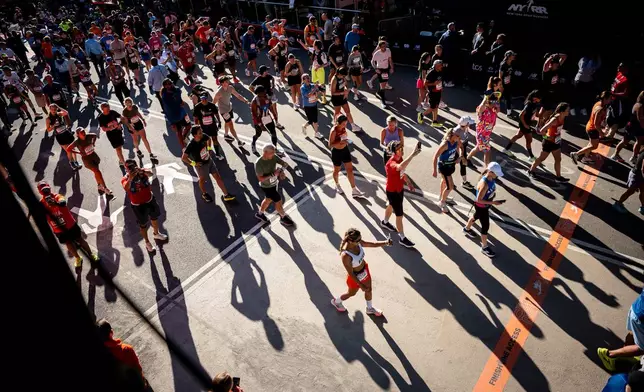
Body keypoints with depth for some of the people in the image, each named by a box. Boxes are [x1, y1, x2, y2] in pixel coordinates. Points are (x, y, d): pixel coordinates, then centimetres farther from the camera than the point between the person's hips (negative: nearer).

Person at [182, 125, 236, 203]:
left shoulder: (203, 137, -15)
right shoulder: (191, 145, -31)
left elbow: (209, 139, 11)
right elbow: (183, 158, -26)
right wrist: (193, 163, -18)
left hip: (209, 161, 5)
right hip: (201, 165, -5)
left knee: (218, 177, 8)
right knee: (202, 180, 19)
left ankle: (226, 195, 17)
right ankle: (204, 194, 47)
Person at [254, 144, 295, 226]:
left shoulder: (274, 157, -14)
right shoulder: (258, 163, -30)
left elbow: (285, 164, -9)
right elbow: (260, 178, -28)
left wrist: (281, 170, -30)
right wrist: (273, 174, -34)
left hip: (273, 183, 6)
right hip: (267, 186, -6)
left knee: (268, 199, 26)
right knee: (278, 201, 6)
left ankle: (260, 213, 52)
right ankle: (283, 218, 32)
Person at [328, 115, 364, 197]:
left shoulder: (344, 128, -5)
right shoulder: (334, 131, -25)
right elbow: (330, 145, -24)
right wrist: (340, 142, -34)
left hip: (345, 150, 6)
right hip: (336, 152, -6)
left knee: (350, 169, 6)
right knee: (337, 170, 16)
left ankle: (354, 190, 12)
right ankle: (337, 185, 44)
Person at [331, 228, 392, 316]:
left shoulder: (358, 243, -22)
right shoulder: (346, 256, -41)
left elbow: (373, 244, -9)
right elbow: (351, 273, -29)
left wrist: (386, 243, -25)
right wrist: (361, 285, -22)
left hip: (365, 270, 6)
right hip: (355, 277, -6)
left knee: (369, 290, 27)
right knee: (352, 293, 25)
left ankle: (370, 308, 58)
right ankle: (336, 301, 57)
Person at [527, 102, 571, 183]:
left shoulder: (562, 118, -8)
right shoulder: (554, 120, -32)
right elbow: (541, 131, -34)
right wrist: (548, 137, -18)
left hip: (556, 142, 8)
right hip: (549, 142, -8)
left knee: (558, 159, 14)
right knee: (542, 158, 10)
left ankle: (558, 177, 26)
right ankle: (531, 171, 30)